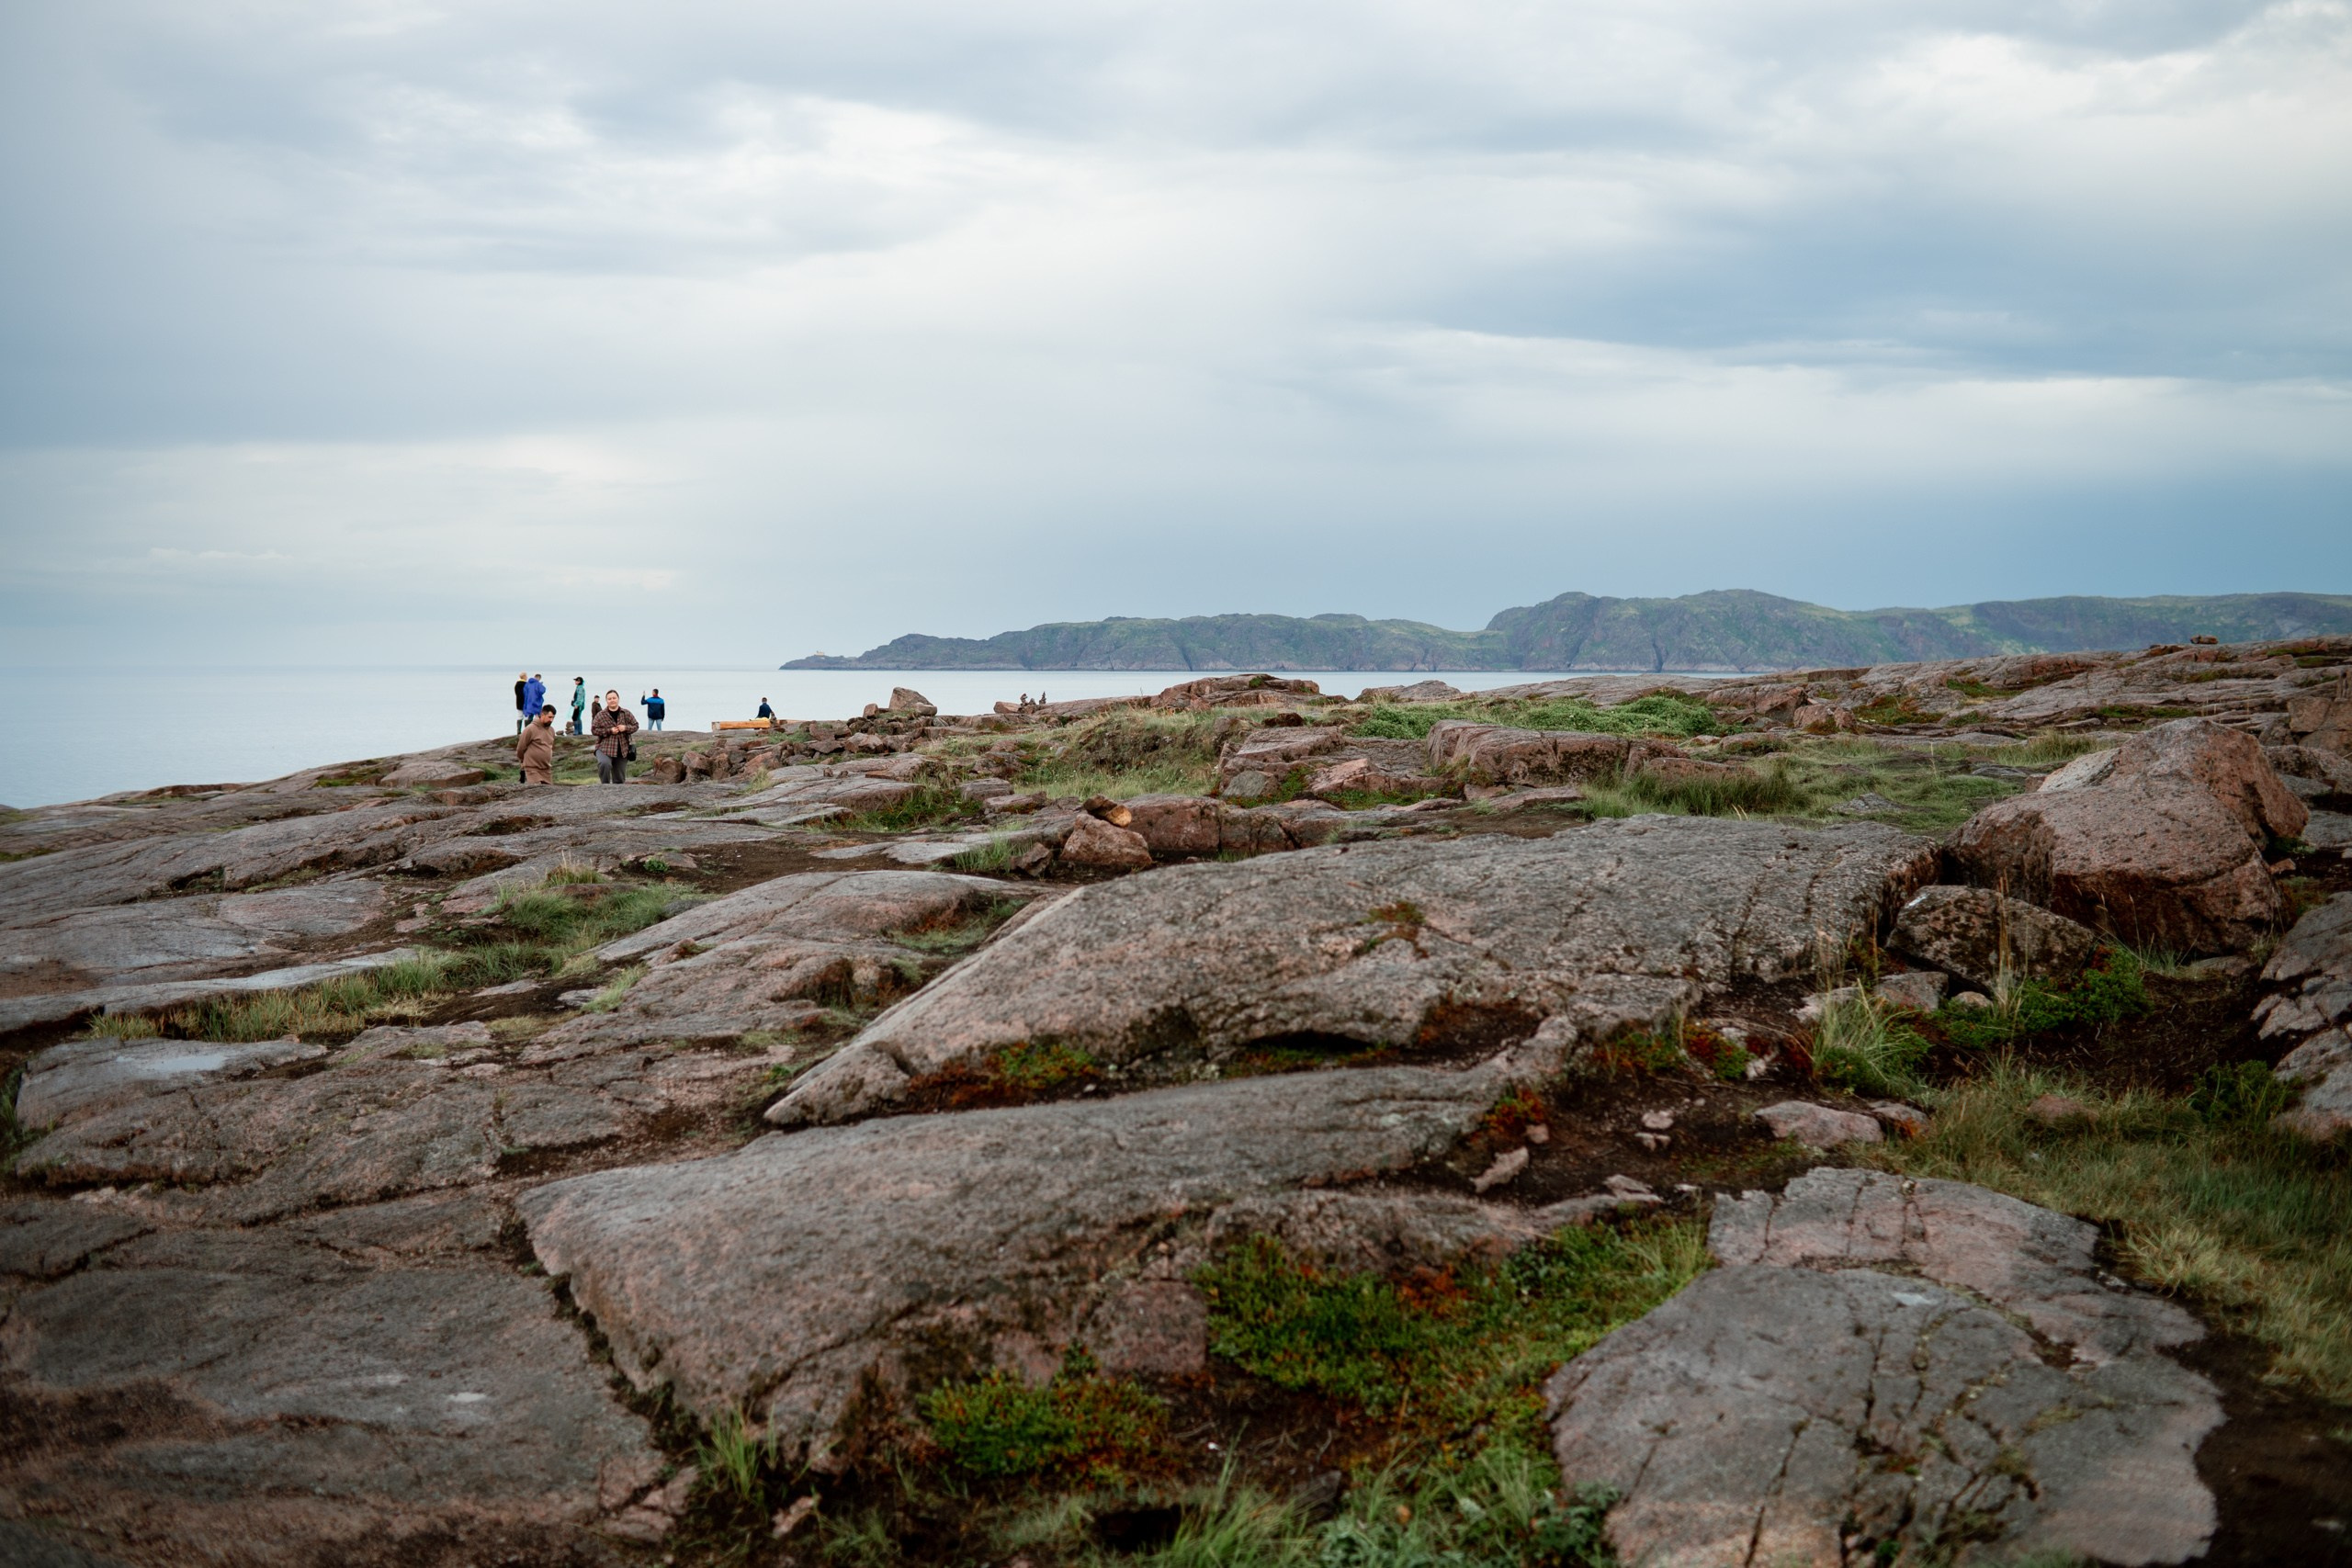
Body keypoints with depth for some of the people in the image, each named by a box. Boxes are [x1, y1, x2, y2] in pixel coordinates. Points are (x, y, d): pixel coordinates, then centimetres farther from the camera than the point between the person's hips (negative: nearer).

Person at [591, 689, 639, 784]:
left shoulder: (626, 714, 6)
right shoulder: (600, 715, -2)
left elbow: (635, 726, 10)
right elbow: (594, 730, -3)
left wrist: (625, 728, -11)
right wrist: (609, 731, -15)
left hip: (622, 750, 3)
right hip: (604, 748, -3)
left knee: (620, 778, 8)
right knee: (604, 764, -34)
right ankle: (605, 786, -16)